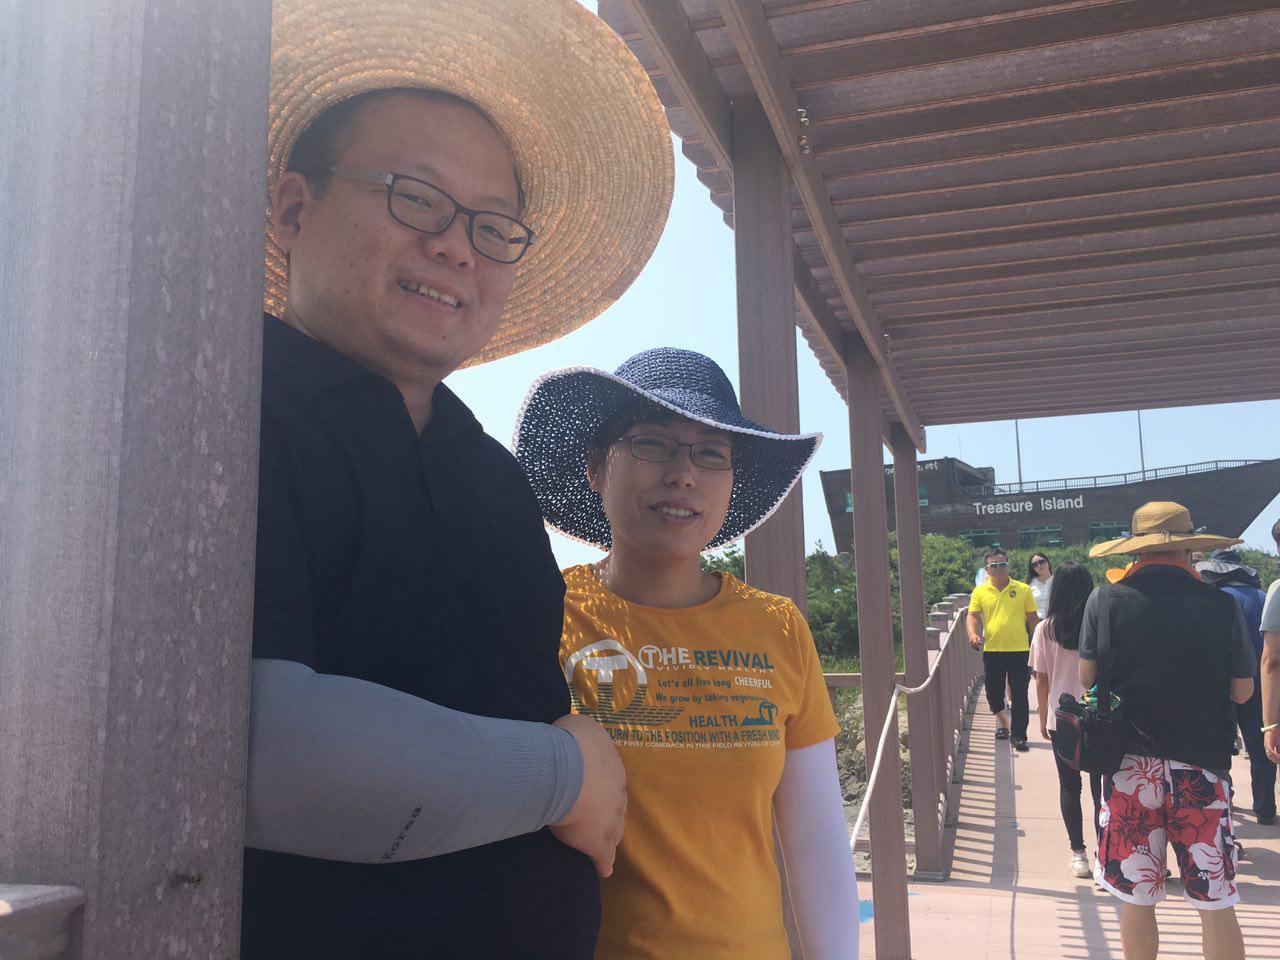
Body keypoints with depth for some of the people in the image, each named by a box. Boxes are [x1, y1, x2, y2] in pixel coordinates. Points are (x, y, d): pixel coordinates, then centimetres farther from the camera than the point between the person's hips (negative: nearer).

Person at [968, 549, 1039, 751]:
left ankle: (1019, 736, 8)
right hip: (992, 650, 1)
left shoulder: (1023, 589, 3)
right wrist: (973, 634, -18)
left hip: (1019, 651, -1)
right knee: (993, 692, 10)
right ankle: (1002, 723, 36)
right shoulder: (980, 591, 4)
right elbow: (972, 616, 2)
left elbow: (1033, 618, 7)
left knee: (1019, 696, 0)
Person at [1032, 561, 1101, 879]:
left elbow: (1041, 680, -2)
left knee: (1069, 787, 10)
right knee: (1100, 787, 8)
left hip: (1061, 719, 0)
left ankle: (1078, 854, 13)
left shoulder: (1045, 629, -6)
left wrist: (1043, 718, 10)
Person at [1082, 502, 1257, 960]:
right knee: (1216, 903, 11)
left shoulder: (1106, 601, -7)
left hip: (1132, 763, 0)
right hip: (1202, 765, 1)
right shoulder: (1222, 607, -6)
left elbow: (1086, 679, -1)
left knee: (1136, 900, 10)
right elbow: (1242, 690, 0)